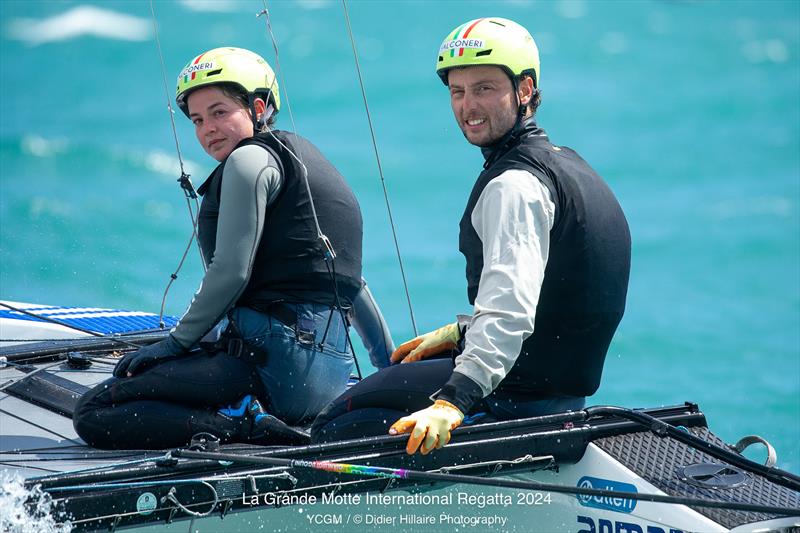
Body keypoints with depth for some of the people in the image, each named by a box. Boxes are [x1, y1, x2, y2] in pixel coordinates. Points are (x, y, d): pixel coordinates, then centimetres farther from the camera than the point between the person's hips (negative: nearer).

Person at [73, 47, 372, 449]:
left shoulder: (251, 159, -4)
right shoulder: (304, 161, 25)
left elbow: (231, 272, -12)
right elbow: (350, 281, 29)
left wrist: (177, 341, -1)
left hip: (275, 358, -10)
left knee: (94, 413, -12)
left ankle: (246, 423, -22)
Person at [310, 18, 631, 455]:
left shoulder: (513, 185, -20)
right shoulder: (568, 164, 13)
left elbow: (510, 312, -33)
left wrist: (452, 401, -43)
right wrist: (460, 333, 26)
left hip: (520, 393, -10)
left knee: (337, 426, -6)